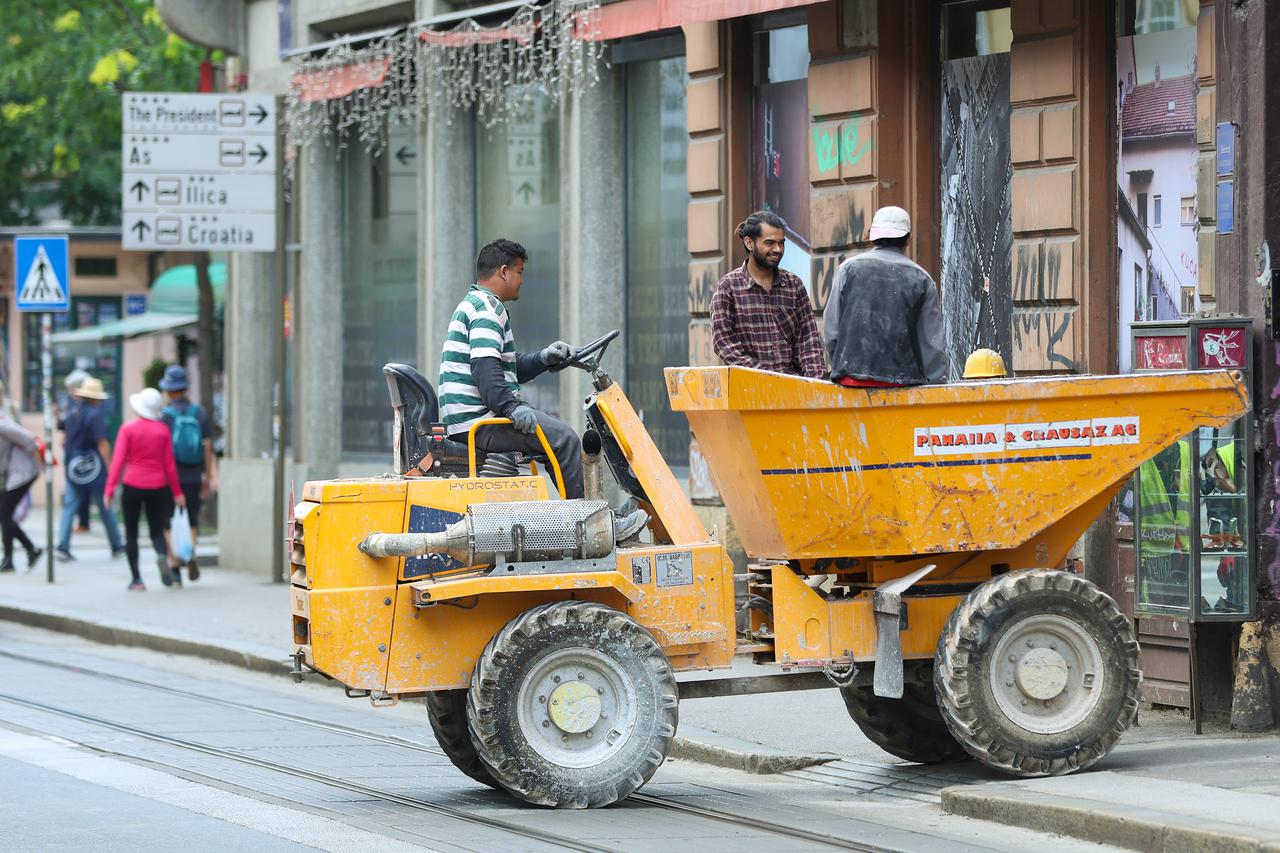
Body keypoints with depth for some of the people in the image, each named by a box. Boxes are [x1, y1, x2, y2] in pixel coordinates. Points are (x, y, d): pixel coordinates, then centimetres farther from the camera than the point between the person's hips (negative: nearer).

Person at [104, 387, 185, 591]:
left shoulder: (128, 429, -5)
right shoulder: (163, 430, 1)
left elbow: (118, 461, -10)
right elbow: (169, 464, 3)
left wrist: (110, 488, -8)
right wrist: (177, 491, 11)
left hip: (133, 486, -2)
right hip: (157, 487, 2)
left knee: (131, 533, 9)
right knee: (157, 530, 11)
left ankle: (136, 578, 4)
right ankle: (162, 555, -23)